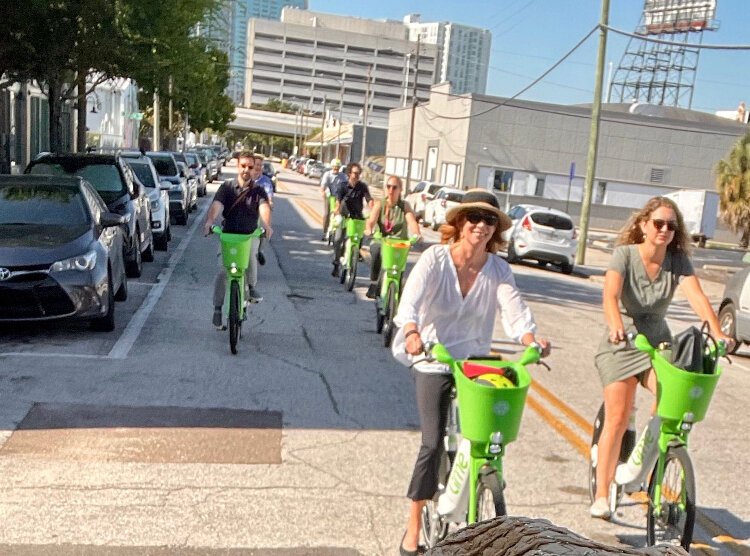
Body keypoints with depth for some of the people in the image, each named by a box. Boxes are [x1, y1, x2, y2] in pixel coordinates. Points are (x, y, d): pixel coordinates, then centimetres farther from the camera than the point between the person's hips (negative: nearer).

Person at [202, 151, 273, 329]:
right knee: (223, 271, -10)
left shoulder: (258, 191, 0)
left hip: (250, 235, 0)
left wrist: (267, 225, -41)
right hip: (228, 234, 0)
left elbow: (264, 207, -19)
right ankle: (217, 309, 4)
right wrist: (209, 221, -39)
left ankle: (251, 288, -1)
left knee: (250, 257, -30)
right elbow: (216, 205, -17)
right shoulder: (226, 187, -1)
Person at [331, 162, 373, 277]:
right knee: (338, 239, -10)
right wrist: (337, 210, -39)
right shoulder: (343, 186, -6)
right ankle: (336, 264, 4)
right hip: (344, 217, -1)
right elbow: (338, 199, -19)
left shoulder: (363, 186, -3)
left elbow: (369, 199, -13)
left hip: (358, 217, 1)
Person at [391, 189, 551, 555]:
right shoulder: (435, 258, -13)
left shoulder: (498, 269, -5)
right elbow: (411, 299, -29)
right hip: (433, 361, -3)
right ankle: (414, 527, 9)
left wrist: (532, 340, -39)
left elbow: (514, 311, -18)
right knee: (432, 444, -9)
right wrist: (411, 332, -49)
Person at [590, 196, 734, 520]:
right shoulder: (624, 254, -13)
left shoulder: (678, 260, -5)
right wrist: (616, 326, -48)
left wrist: (717, 334, -35)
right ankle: (601, 495, 4)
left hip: (658, 344, 3)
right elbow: (610, 295, -29)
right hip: (621, 346, -3)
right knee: (617, 420, -8)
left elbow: (697, 297, -19)